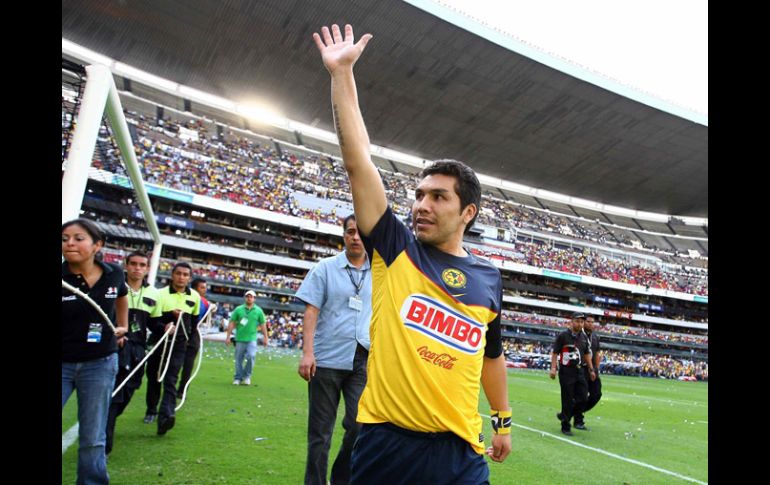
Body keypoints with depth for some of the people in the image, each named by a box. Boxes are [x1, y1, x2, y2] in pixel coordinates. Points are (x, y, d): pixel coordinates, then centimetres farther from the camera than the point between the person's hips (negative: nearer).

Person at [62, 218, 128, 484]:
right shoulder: (62, 277, -13)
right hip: (62, 363, -1)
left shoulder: (113, 274, -4)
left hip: (100, 364, 1)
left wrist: (123, 326, 19)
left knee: (92, 439, 10)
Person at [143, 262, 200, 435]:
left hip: (179, 344, 0)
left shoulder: (195, 297, 2)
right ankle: (151, 411, 31)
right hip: (158, 341, 0)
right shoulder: (161, 293, -7)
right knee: (153, 378, 13)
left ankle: (165, 416, -19)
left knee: (171, 380, -10)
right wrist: (170, 315, -23)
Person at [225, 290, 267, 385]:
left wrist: (265, 338, 5)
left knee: (251, 356, -16)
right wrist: (228, 336, 0)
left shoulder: (258, 311, 4)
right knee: (238, 360, 6)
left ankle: (247, 376, 4)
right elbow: (232, 323, 3)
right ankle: (238, 378, 21)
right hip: (240, 339, 1)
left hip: (252, 339, -1)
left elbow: (263, 325, 8)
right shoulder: (238, 309, 3)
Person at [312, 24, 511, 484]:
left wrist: (504, 421, 21)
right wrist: (342, 72, -10)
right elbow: (358, 160, -10)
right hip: (386, 443, -1)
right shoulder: (396, 248, -4)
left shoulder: (489, 278, 4)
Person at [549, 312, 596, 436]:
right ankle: (565, 427, 12)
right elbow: (554, 352, -7)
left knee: (583, 398, 2)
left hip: (579, 371, 6)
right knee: (568, 400, -1)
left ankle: (564, 415, 25)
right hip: (566, 371, -6)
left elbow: (587, 354, 20)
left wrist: (591, 370, 16)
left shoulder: (583, 337, 11)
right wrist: (553, 368, -15)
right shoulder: (563, 335, -7)